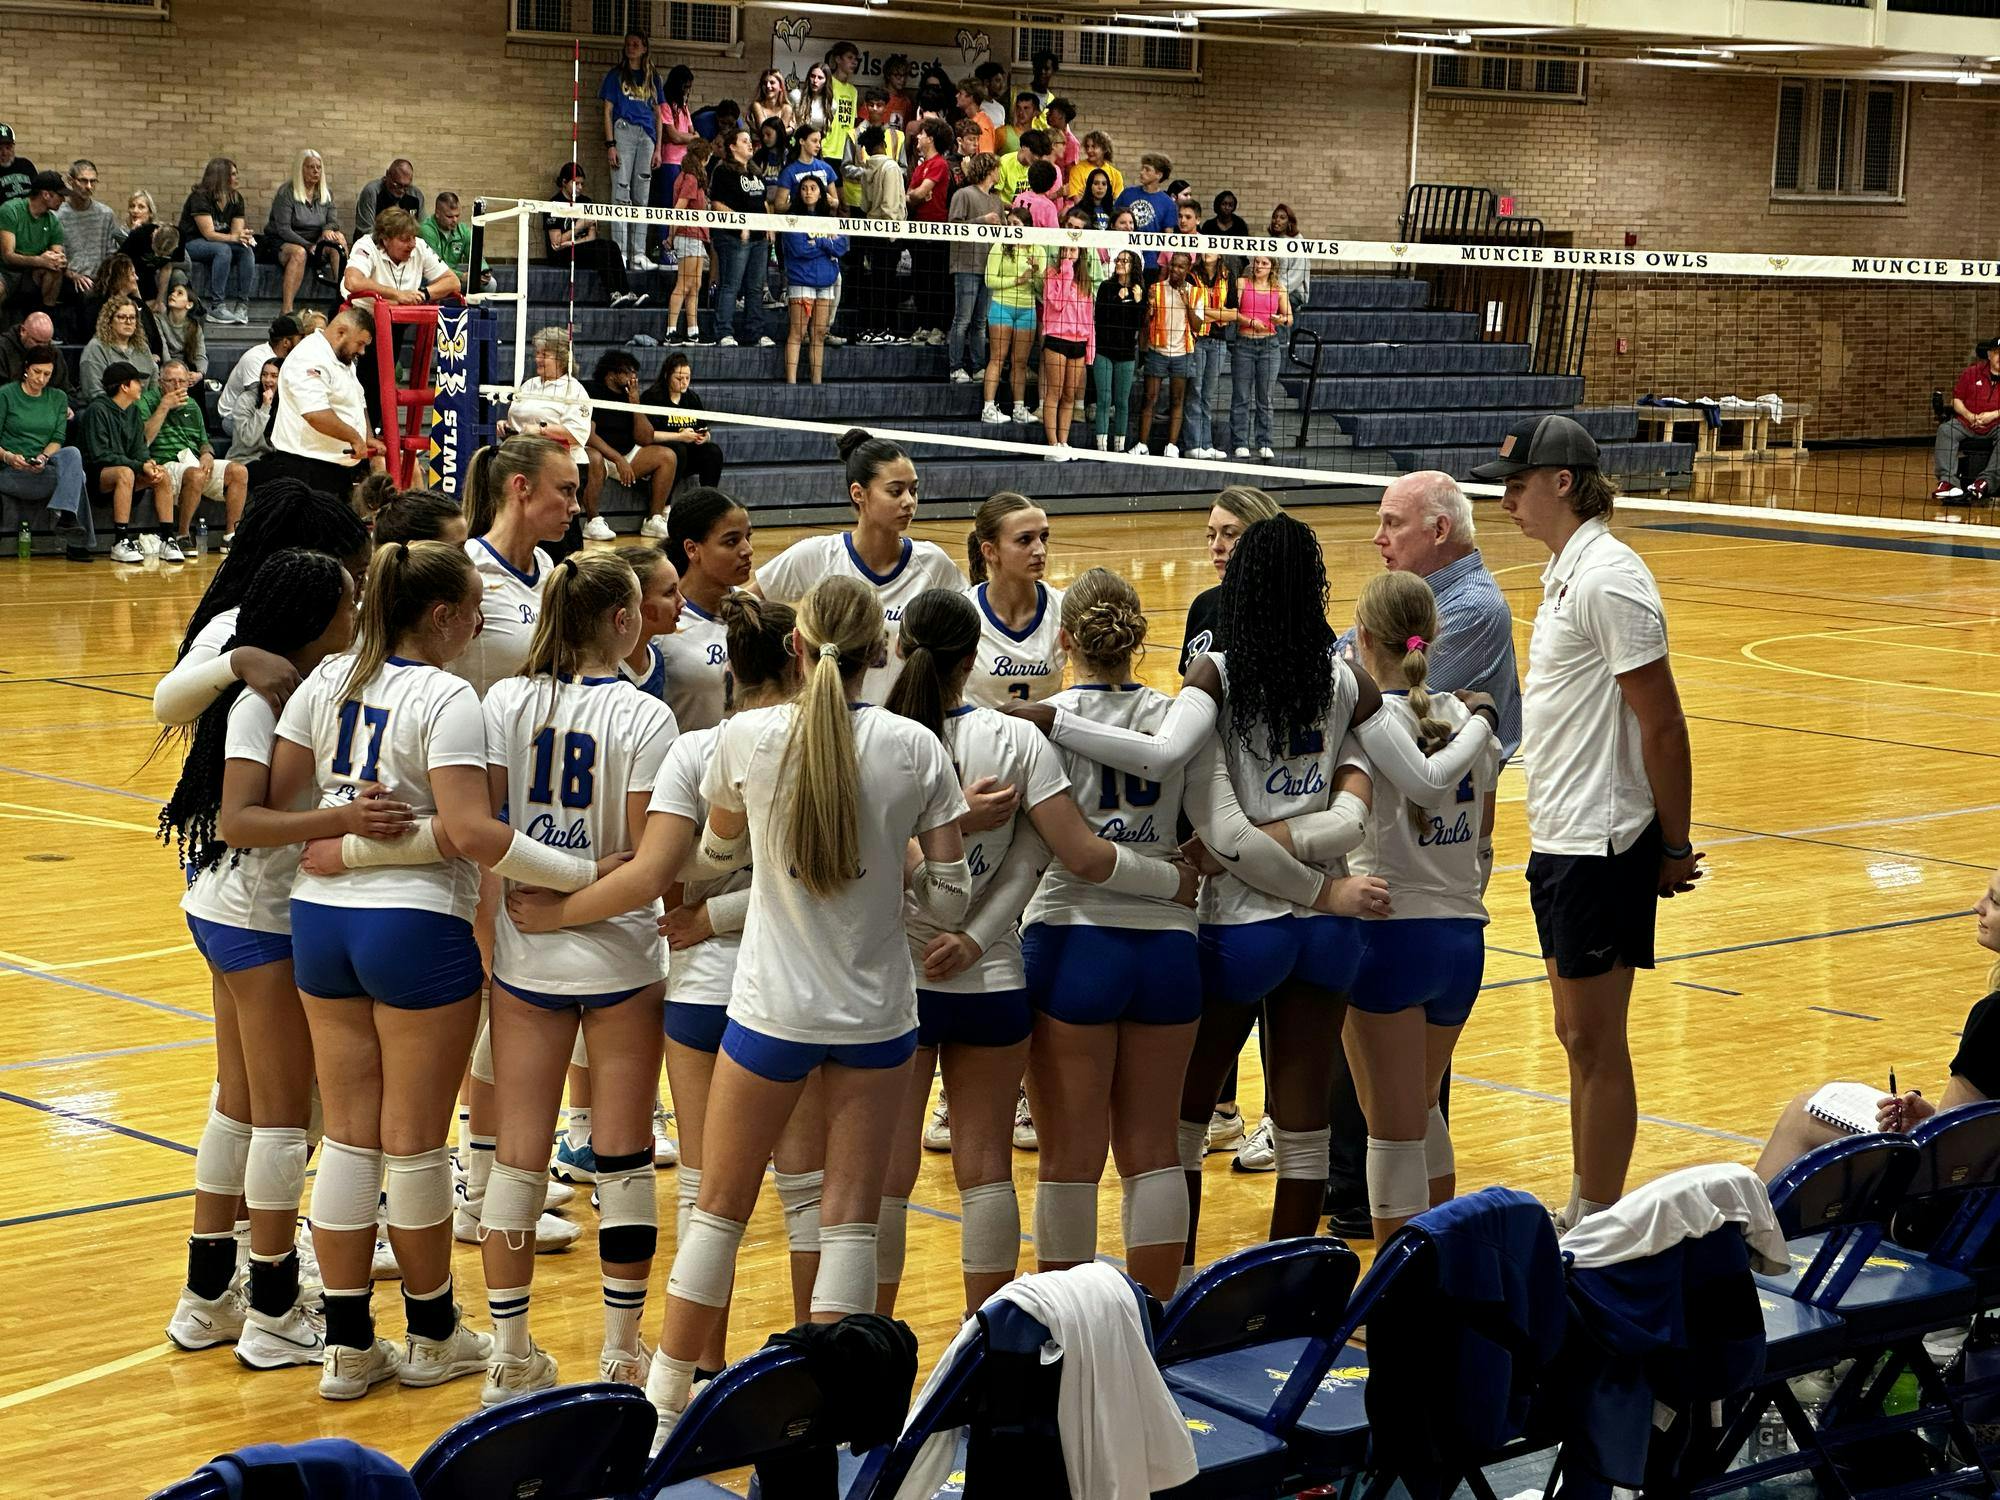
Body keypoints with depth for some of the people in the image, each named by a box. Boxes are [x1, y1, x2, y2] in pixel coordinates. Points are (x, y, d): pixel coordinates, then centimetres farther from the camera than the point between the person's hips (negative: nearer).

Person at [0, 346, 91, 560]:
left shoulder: (58, 398, 16)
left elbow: (58, 439, 8)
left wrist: (44, 457, -15)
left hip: (45, 468, 4)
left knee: (72, 454, -32)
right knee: (76, 474, -29)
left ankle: (65, 514, -44)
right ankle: (77, 542, -32)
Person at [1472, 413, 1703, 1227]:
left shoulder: (1608, 577, -17)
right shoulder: (1564, 571, 13)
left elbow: (1663, 725, -17)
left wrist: (1675, 848, -13)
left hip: (1601, 848, -9)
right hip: (1559, 840, 9)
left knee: (1595, 1041, -2)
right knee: (1575, 1034, 14)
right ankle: (1581, 1216, 23)